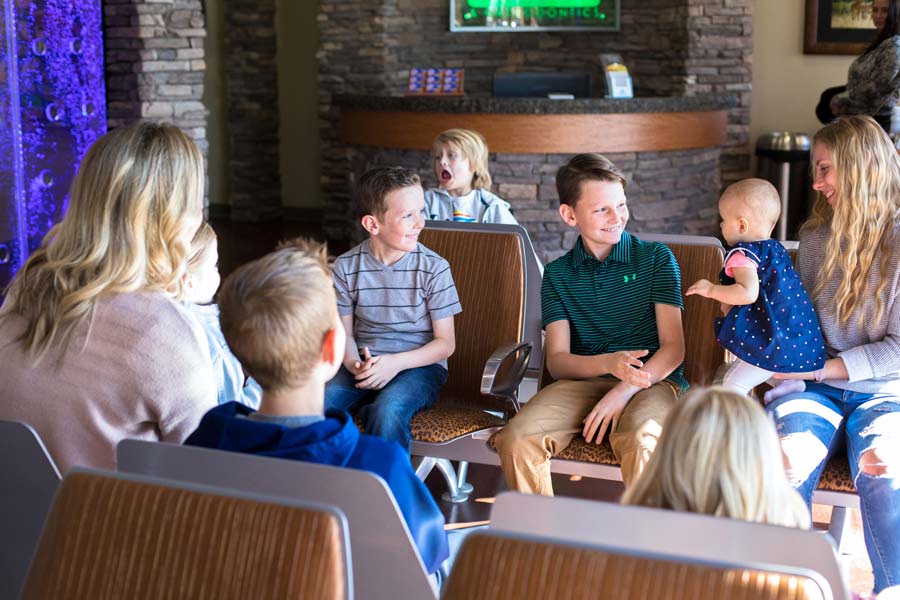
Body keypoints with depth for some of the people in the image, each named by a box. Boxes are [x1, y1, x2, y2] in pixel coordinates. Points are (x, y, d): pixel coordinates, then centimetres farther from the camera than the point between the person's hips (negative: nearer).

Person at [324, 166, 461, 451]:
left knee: (388, 410, -34)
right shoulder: (347, 267, 1)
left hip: (420, 364, -2)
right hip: (365, 365, 3)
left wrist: (396, 363, -18)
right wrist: (354, 363, -17)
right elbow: (345, 332, 7)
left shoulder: (434, 268, -6)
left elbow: (445, 342, -3)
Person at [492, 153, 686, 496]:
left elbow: (673, 348, -2)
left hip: (654, 379, -2)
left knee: (638, 442, -37)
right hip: (584, 379, 2)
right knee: (517, 439, -26)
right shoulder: (558, 274, 12)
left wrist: (623, 391, -18)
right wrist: (609, 363, -19)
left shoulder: (656, 258, 5)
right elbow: (556, 360, 3)